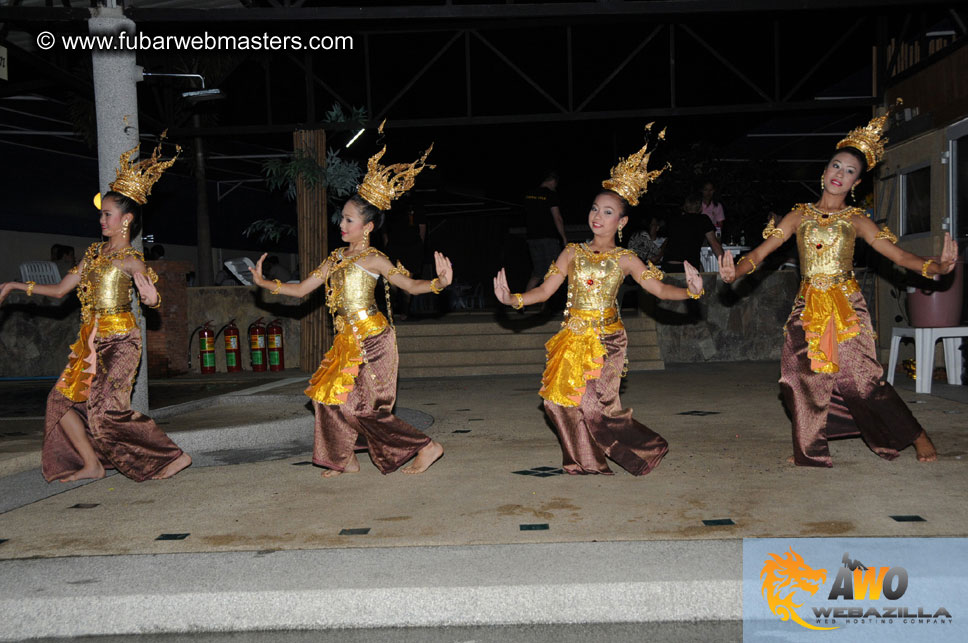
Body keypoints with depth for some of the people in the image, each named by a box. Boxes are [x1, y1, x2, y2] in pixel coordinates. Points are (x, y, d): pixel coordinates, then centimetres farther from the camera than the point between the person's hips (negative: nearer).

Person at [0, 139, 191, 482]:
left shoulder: (130, 260, -9)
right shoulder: (95, 251, 12)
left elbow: (152, 300, -20)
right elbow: (60, 289, 18)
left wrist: (148, 292, -42)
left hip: (119, 340, -8)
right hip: (92, 339, 8)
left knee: (106, 408, -14)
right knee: (62, 399, 6)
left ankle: (173, 457, -8)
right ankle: (90, 464, 16)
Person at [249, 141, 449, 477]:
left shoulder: (372, 259, -8)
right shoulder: (336, 258, 12)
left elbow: (411, 285, -12)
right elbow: (301, 289, 16)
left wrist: (439, 282, -30)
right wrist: (263, 282, 13)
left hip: (373, 338, -8)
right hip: (349, 340, 8)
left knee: (358, 405, -9)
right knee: (328, 394, 9)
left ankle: (427, 447, 0)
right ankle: (344, 460, 24)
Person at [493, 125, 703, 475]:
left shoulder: (625, 260, 1)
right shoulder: (572, 253, 7)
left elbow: (659, 288, -4)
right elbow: (546, 289, 4)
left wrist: (689, 291, -21)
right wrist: (512, 299, -11)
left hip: (607, 338, -3)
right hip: (574, 337, 3)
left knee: (595, 404, -11)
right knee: (560, 397, -7)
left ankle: (647, 446, 14)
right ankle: (586, 460, 13)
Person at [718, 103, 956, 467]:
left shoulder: (855, 220, 5)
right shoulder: (800, 216, 9)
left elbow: (898, 254, -3)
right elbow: (760, 252, 2)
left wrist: (935, 267, -20)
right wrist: (735, 272, -18)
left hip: (847, 307, -2)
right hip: (808, 307, 2)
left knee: (860, 377, -10)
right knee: (801, 375, -4)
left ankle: (917, 436, 10)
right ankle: (810, 450, 14)